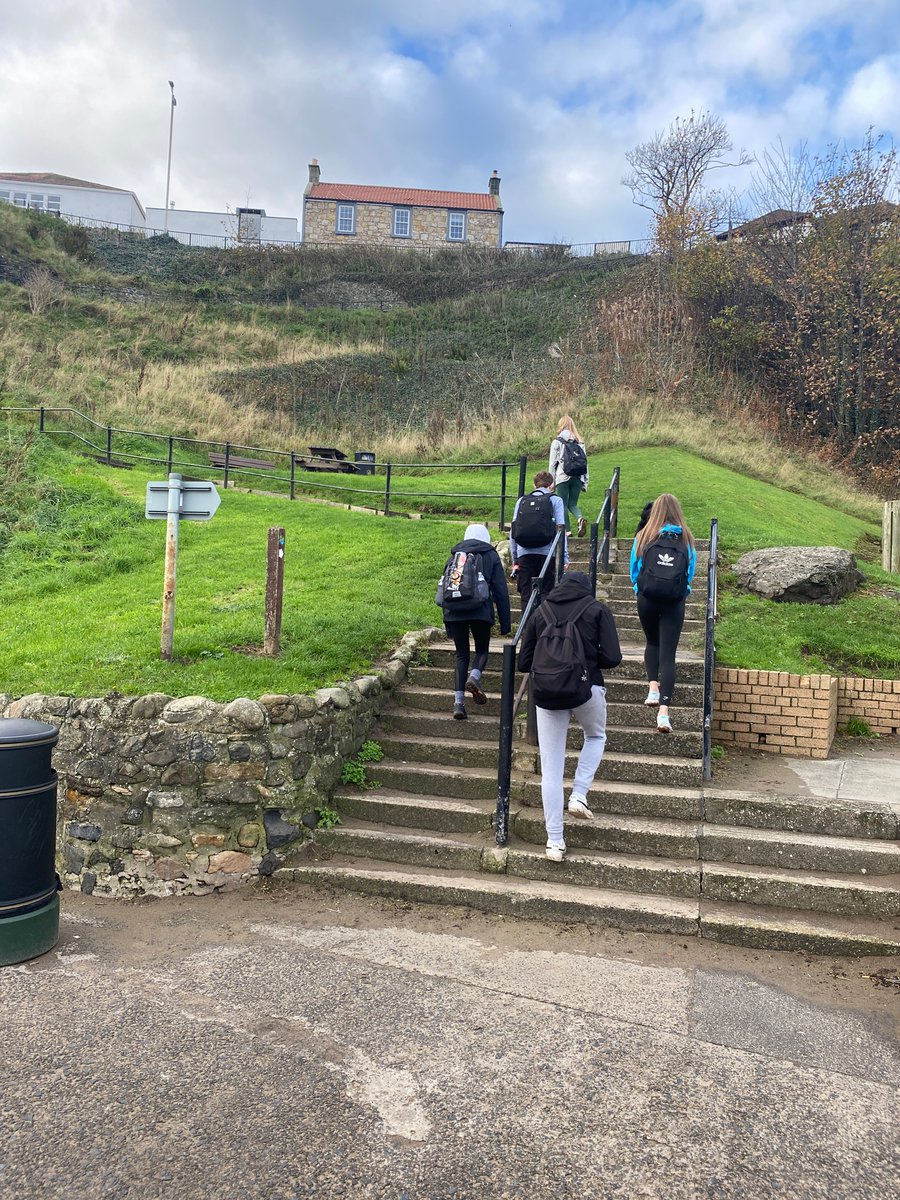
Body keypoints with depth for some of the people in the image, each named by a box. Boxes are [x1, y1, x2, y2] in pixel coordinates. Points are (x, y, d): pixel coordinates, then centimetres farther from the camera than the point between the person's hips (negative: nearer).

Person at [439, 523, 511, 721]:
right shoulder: (491, 556, 13)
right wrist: (505, 623, 9)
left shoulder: (453, 557, 22)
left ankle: (458, 702, 1)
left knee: (461, 654, 11)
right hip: (480, 611, -2)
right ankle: (474, 676, -14)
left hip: (454, 612, 2)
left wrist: (448, 627, 25)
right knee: (482, 649, 17)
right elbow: (501, 591, 6)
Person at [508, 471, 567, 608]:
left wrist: (514, 560, 18)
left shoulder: (521, 501, 15)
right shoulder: (555, 500, 6)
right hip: (547, 553, -2)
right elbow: (560, 530, -2)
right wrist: (564, 558, -1)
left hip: (524, 554, 2)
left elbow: (513, 531, 14)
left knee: (526, 596, 5)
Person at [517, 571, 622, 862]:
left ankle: (555, 842, 10)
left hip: (547, 693, 2)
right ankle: (579, 796, 15)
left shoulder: (540, 613, 10)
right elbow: (612, 658, -5)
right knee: (596, 736, 31)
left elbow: (523, 663, 9)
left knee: (551, 769, 8)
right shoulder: (597, 610, 3)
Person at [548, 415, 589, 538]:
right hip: (578, 478, 3)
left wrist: (551, 481, 5)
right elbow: (585, 462, 9)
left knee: (564, 504, 6)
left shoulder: (557, 442, -1)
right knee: (573, 504, 12)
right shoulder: (580, 442, 9)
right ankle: (580, 519, -16)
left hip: (563, 477, -3)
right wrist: (585, 482, 13)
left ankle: (567, 530, 0)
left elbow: (552, 463, -2)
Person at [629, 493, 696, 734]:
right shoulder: (686, 539, 2)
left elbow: (634, 570, 10)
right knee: (668, 653, 0)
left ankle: (653, 687, 7)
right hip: (674, 603, 0)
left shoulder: (644, 537, 1)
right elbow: (691, 573, 10)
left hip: (647, 599, 0)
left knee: (652, 643, 24)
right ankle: (664, 710, -9)